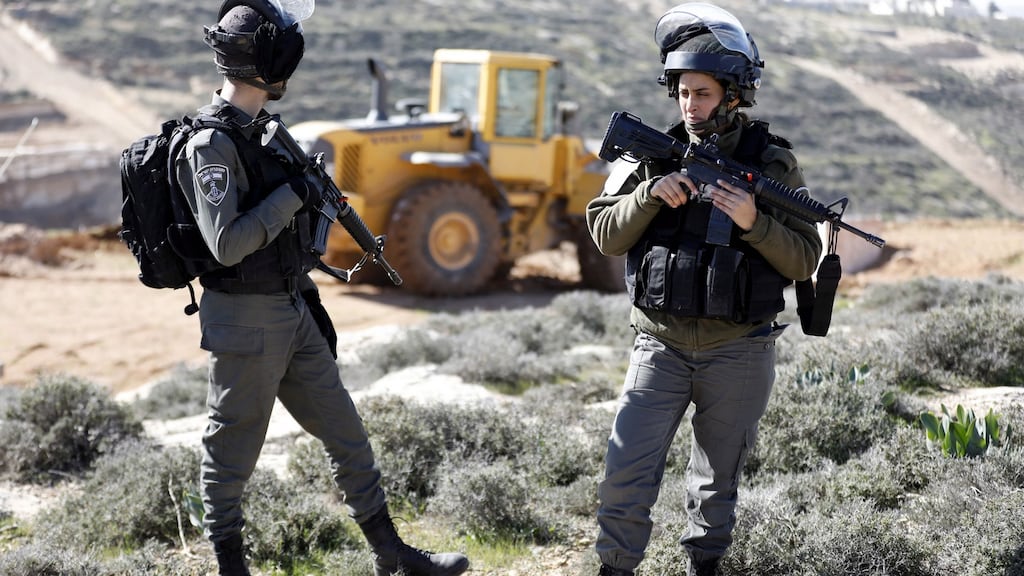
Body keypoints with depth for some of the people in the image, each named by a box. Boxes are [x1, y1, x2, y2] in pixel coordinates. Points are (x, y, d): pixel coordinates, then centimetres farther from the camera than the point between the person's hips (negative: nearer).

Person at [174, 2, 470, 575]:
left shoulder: (262, 129, 10)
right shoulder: (212, 144, -19)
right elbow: (226, 243, -27)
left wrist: (310, 301, 20)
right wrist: (292, 195, -19)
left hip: (292, 313, 9)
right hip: (246, 323, -9)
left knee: (346, 433, 12)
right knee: (233, 452, 5)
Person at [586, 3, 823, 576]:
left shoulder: (773, 163, -2)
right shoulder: (654, 155, 1)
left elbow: (804, 261, -4)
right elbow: (607, 237, -1)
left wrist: (753, 222, -21)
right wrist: (651, 194, -17)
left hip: (738, 354, 0)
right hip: (661, 347, 1)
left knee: (719, 477, 15)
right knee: (626, 475, -4)